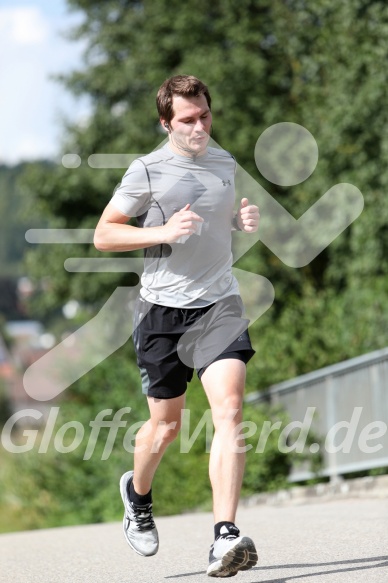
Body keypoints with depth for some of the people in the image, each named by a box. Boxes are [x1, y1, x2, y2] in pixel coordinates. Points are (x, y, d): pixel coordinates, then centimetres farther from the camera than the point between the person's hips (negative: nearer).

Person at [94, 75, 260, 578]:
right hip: (164, 309, -3)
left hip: (220, 303, 3)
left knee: (229, 409, -17)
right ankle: (137, 494, 42)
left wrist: (245, 221, 5)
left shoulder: (224, 162, 10)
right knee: (166, 424, 8)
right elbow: (103, 235, -4)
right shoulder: (147, 171, -6)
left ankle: (225, 537, -21)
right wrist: (164, 232, -18)